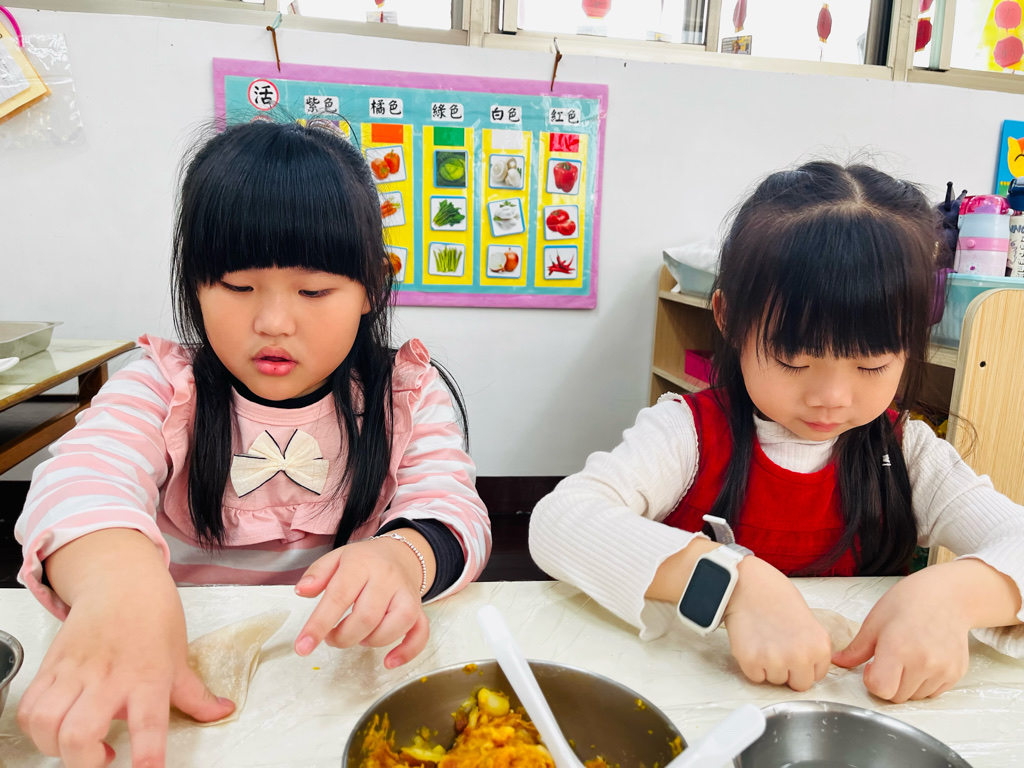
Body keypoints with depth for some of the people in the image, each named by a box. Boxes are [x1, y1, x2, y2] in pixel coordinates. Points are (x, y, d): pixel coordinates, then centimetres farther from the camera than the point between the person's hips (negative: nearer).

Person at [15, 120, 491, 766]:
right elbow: (83, 475, -20)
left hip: (341, 656, 1)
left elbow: (453, 508, -13)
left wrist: (402, 556, -38)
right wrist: (116, 577, -43)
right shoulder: (161, 390, -1)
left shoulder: (407, 395, -1)